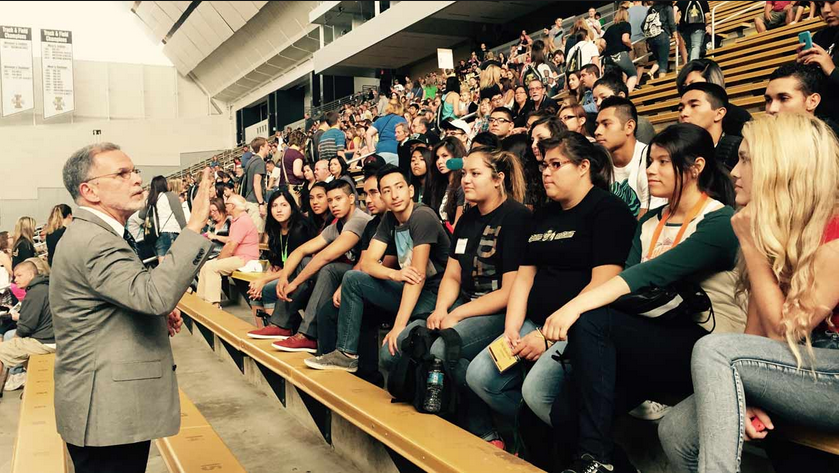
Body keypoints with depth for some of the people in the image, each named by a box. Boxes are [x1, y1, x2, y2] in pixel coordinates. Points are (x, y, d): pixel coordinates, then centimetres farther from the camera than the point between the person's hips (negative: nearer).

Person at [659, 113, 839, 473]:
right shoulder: (769, 228, 8)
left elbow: (784, 332, -14)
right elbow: (757, 327, 5)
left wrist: (751, 243, -15)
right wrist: (743, 392, -11)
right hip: (800, 370, 7)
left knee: (714, 349, -27)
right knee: (676, 431, -13)